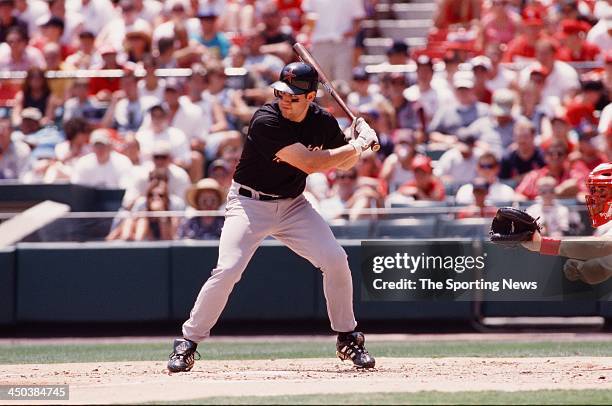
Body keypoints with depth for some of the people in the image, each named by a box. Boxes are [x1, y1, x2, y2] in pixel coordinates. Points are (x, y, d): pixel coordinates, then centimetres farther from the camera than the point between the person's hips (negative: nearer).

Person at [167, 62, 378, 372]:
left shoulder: (323, 122, -5)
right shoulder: (266, 121, -25)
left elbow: (343, 163, 12)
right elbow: (309, 163, -29)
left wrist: (360, 141, -10)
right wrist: (359, 145, -19)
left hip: (293, 206, 5)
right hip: (249, 204, -5)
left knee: (336, 260, -9)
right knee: (227, 270, -19)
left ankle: (348, 340, 8)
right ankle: (187, 343, -5)